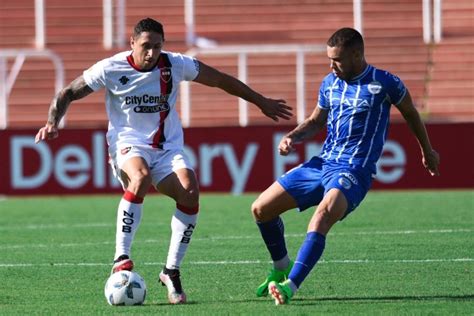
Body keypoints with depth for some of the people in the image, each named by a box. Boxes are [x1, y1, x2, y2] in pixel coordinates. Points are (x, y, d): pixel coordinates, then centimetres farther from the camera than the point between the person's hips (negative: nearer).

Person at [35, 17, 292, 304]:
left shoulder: (176, 65, -3)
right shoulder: (111, 69, -8)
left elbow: (221, 80, 10)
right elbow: (68, 94, 1)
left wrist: (261, 102, 15)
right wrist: (53, 122, -18)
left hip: (168, 147, 3)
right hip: (128, 144, -3)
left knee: (190, 192, -26)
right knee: (141, 178, -38)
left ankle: (172, 270, -10)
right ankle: (121, 259, -32)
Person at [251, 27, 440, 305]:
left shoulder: (384, 83, -6)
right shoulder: (330, 83, 9)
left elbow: (411, 113, 13)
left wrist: (427, 151, 26)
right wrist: (292, 138, 4)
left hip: (355, 170, -7)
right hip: (322, 163, 7)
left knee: (323, 215, -35)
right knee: (261, 208, 2)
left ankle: (290, 287, -40)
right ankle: (281, 268, 25)